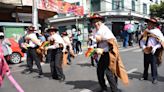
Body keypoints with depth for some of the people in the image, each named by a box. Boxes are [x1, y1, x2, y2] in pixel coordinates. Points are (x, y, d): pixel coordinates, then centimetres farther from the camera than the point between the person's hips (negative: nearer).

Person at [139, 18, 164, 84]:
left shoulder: (157, 32, -9)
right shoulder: (145, 32, 4)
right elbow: (141, 41, 7)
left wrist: (155, 47, -21)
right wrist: (143, 47, -9)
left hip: (153, 52, -4)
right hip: (146, 51, 5)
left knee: (153, 65, 2)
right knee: (145, 64, 16)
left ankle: (154, 78, 16)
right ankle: (145, 76, 31)